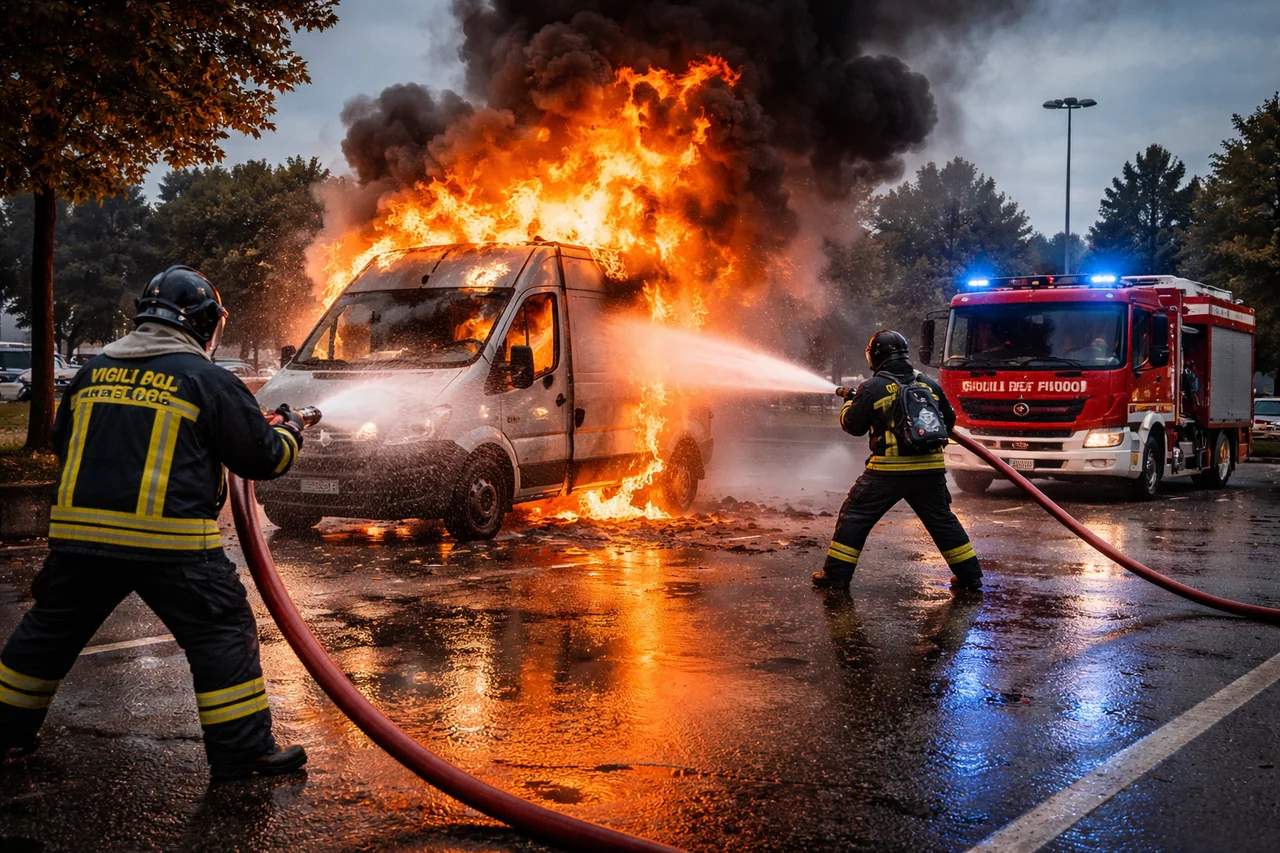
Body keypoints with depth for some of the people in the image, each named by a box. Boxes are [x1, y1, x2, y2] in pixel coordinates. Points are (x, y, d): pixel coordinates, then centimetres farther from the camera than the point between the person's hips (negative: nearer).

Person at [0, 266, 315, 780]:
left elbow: (61, 441, 23)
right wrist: (291, 433, 24)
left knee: (50, 630, 22)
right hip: (170, 543, -5)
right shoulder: (208, 380, -3)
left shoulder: (94, 371, 11)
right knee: (222, 634, 6)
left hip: (77, 531, 5)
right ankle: (243, 752, 6)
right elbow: (264, 456, 3)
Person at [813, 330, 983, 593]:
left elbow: (853, 425, 1)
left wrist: (848, 403, 20)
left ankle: (836, 575, 7)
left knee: (854, 517, 8)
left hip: (888, 470, -4)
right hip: (930, 469, 4)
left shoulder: (872, 388, -5)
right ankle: (970, 576, 19)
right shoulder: (930, 385, 9)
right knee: (943, 521, 17)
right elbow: (949, 421, 19)